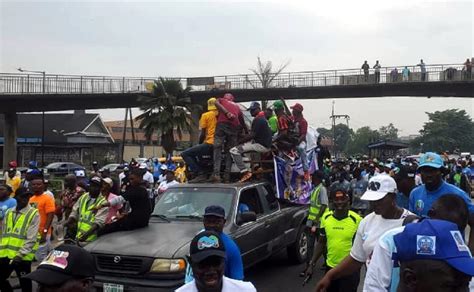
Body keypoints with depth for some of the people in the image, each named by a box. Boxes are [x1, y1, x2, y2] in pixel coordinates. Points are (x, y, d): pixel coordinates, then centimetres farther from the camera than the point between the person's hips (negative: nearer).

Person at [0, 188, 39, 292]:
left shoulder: (34, 214, -8)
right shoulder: (8, 212, 10)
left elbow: (31, 239, -13)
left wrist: (20, 254, -19)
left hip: (23, 256, -5)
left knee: (24, 283, 7)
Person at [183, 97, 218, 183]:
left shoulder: (206, 115, 0)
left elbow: (203, 133, 0)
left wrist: (199, 143, 16)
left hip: (209, 143, -7)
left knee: (185, 154, -2)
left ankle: (200, 173, -16)